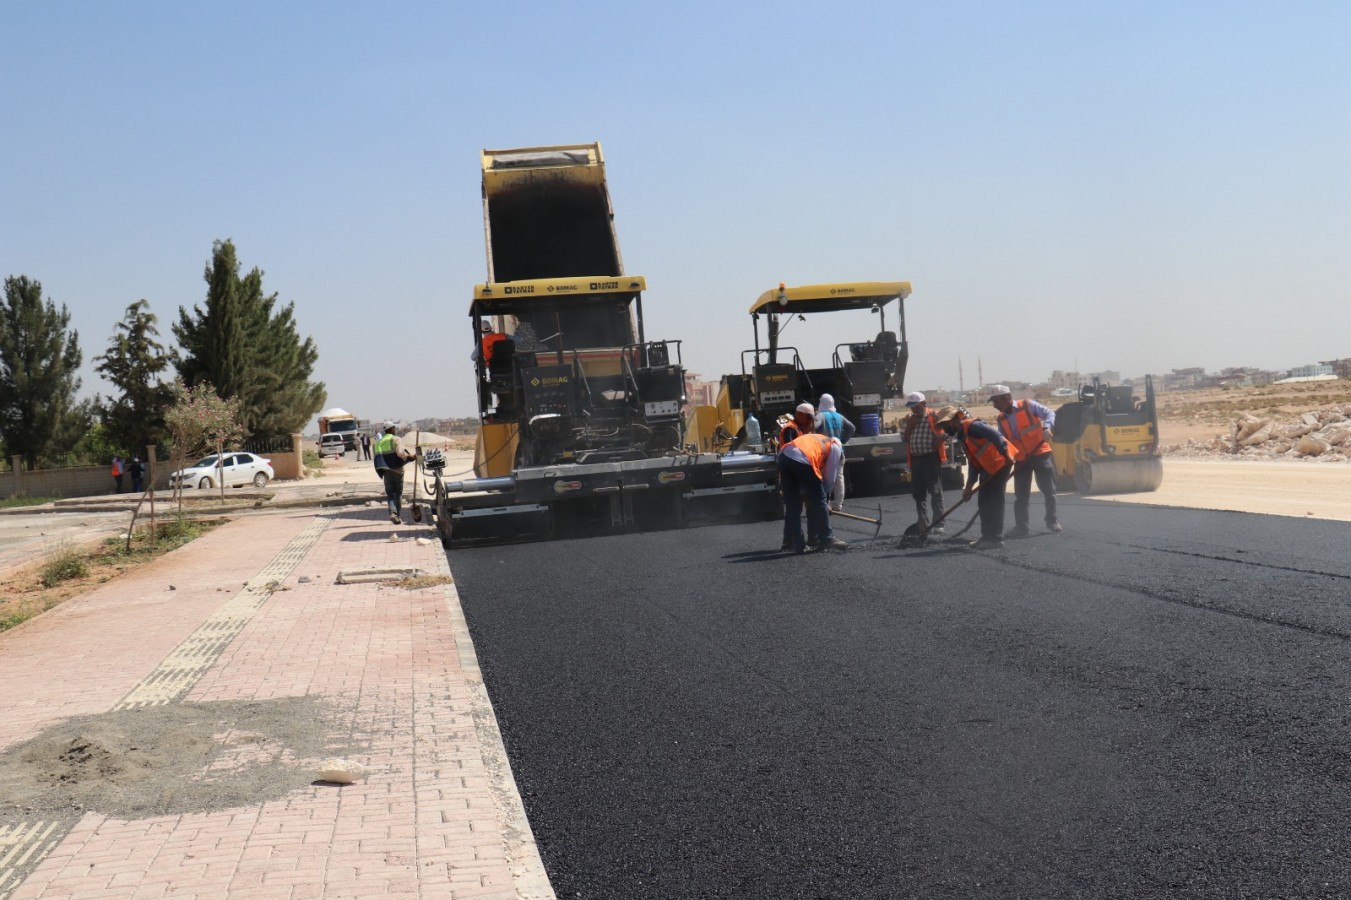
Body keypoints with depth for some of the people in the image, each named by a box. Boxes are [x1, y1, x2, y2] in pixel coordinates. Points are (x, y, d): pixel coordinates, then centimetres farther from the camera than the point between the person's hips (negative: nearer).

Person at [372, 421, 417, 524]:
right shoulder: (395, 439, -7)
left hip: (386, 470, 3)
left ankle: (393, 513, -17)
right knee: (398, 493, 8)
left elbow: (377, 457, 8)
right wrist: (409, 456, -8)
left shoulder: (379, 442, 10)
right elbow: (400, 453, -21)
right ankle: (397, 515, 7)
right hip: (397, 469, -3)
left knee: (390, 493, 4)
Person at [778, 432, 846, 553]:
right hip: (802, 461, -7)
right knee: (818, 501, 7)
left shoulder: (818, 440, 39)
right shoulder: (835, 448, 20)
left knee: (792, 505, 14)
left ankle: (791, 542, 16)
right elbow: (829, 477, 15)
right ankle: (826, 539, 11)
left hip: (784, 456, 7)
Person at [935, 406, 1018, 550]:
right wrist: (969, 486, 13)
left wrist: (1006, 455, -28)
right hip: (988, 468, 10)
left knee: (993, 502, -9)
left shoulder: (971, 425, -13)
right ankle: (988, 537, 18)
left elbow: (996, 436, -23)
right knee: (984, 502, 12)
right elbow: (973, 462, 18)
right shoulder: (963, 436, 17)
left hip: (1000, 463, -10)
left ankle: (996, 538, -7)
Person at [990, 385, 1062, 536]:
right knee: (1021, 494, 2)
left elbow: (1049, 413, -13)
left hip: (1041, 454, -5)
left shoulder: (1028, 406, -8)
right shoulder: (1002, 419, 9)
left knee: (1048, 489, 5)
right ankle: (1021, 526, 4)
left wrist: (1046, 427, -32)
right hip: (1021, 459, 5)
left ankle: (1052, 521, 20)